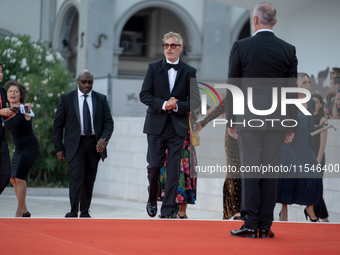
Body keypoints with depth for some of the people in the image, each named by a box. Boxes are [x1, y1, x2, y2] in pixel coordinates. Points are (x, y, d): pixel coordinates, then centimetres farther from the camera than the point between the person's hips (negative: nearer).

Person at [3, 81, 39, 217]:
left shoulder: (23, 109, -17)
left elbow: (28, 116, -39)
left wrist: (27, 109, -61)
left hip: (30, 146, -8)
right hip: (19, 148, 8)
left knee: (20, 178, -16)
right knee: (13, 179, 6)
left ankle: (19, 211, -11)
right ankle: (24, 210, 15)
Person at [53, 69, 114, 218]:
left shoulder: (101, 99, 8)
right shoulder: (66, 99, 3)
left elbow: (109, 122, 5)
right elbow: (57, 125, 5)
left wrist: (104, 139, -14)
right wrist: (59, 148, -1)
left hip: (95, 144, 3)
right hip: (75, 144, -2)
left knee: (89, 178, 6)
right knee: (77, 175, -17)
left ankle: (85, 212, 16)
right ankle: (74, 211, -22)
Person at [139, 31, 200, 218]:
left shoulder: (189, 72, 6)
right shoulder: (154, 68, 5)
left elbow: (195, 100, 4)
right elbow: (144, 95, -1)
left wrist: (177, 106, -13)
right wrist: (163, 104, -14)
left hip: (178, 127, 0)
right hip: (156, 125, 0)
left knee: (174, 169, -4)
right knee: (154, 166, -1)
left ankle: (168, 210, 0)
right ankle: (152, 200, 23)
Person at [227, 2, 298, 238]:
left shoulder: (241, 47, -3)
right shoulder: (288, 50, 3)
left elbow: (233, 86, 0)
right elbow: (292, 90, 5)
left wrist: (231, 119, 7)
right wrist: (291, 124, 11)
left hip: (249, 119, -2)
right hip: (277, 120, 2)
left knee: (250, 171, 0)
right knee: (271, 173, 4)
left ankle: (251, 225, -2)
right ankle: (265, 226, 4)